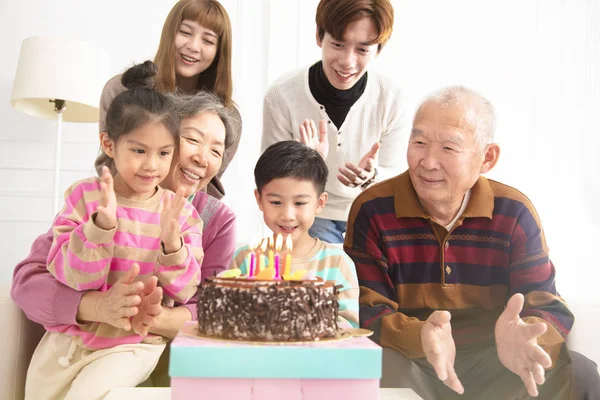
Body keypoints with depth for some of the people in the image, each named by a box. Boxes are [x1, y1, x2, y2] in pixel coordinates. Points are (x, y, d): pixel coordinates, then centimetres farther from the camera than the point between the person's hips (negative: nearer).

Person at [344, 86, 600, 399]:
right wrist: (419, 338, -36)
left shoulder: (515, 212, -3)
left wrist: (525, 340, -33)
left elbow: (547, 308, -6)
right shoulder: (372, 210, -9)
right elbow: (366, 310, -12)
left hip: (490, 363, 2)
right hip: (410, 363, -1)